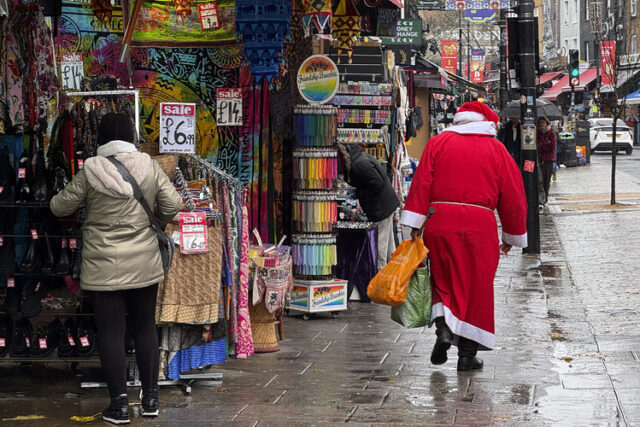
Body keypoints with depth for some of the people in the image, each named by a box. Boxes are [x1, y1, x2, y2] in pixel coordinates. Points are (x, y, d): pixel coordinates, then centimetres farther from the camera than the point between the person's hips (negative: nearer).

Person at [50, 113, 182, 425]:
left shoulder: (91, 172, -10)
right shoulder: (149, 167, -5)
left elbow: (60, 207, 0)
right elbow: (172, 205, -1)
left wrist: (60, 197, 23)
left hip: (103, 268, -3)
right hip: (144, 266, 3)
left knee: (111, 332, 3)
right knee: (145, 328, 13)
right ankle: (150, 398, 20)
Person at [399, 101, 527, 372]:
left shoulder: (438, 143, 9)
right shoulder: (496, 150, 8)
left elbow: (421, 183, 0)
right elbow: (513, 197, 9)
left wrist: (415, 225, -1)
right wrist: (512, 237, 19)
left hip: (439, 223, 1)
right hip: (479, 225, -1)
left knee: (442, 279, 16)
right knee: (476, 286, 6)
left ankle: (443, 326, -9)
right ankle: (467, 354, 6)